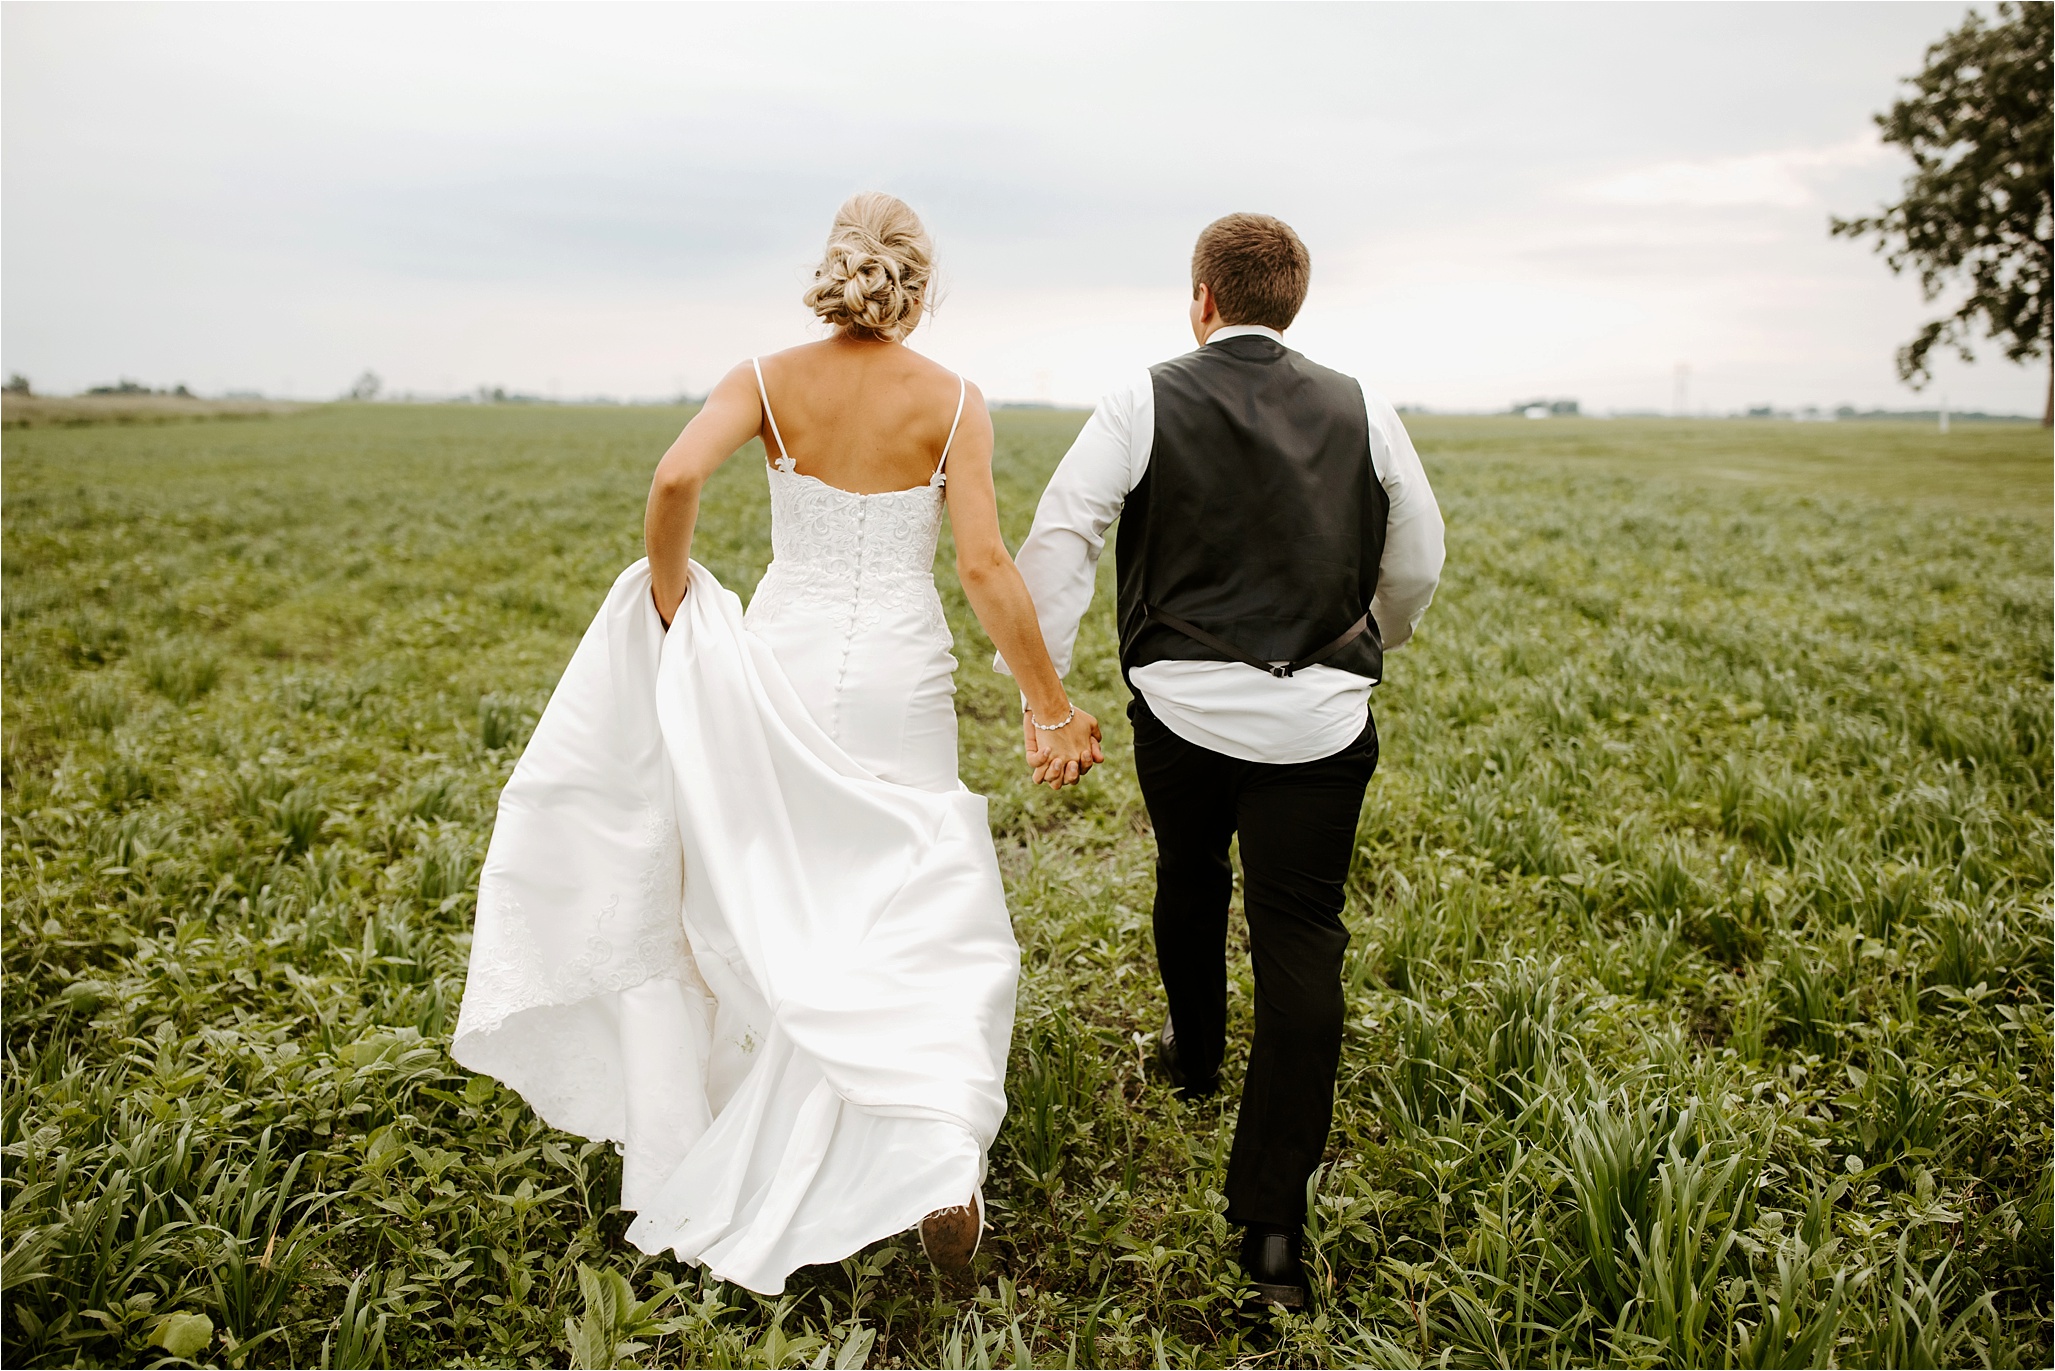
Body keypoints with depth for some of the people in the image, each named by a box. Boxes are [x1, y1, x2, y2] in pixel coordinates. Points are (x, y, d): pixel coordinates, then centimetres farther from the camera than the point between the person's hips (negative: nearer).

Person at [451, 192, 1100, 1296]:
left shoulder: (768, 381, -2)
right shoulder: (954, 402, -4)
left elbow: (675, 480, -19)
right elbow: (984, 567, -10)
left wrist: (670, 601, -3)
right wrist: (1050, 707, -4)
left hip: (781, 657, 2)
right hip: (897, 675, -1)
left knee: (774, 896, 21)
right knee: (916, 910, 8)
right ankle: (938, 1151, -8)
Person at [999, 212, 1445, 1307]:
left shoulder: (1145, 403, -2)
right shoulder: (1361, 412, 5)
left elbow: (1058, 538, -9)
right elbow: (1416, 567, 13)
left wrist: (1039, 683, -4)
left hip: (1184, 702, 0)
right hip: (1320, 715, 0)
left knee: (1189, 881, 26)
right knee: (1301, 943, 2)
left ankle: (1193, 1055, 52)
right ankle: (1273, 1223, 4)